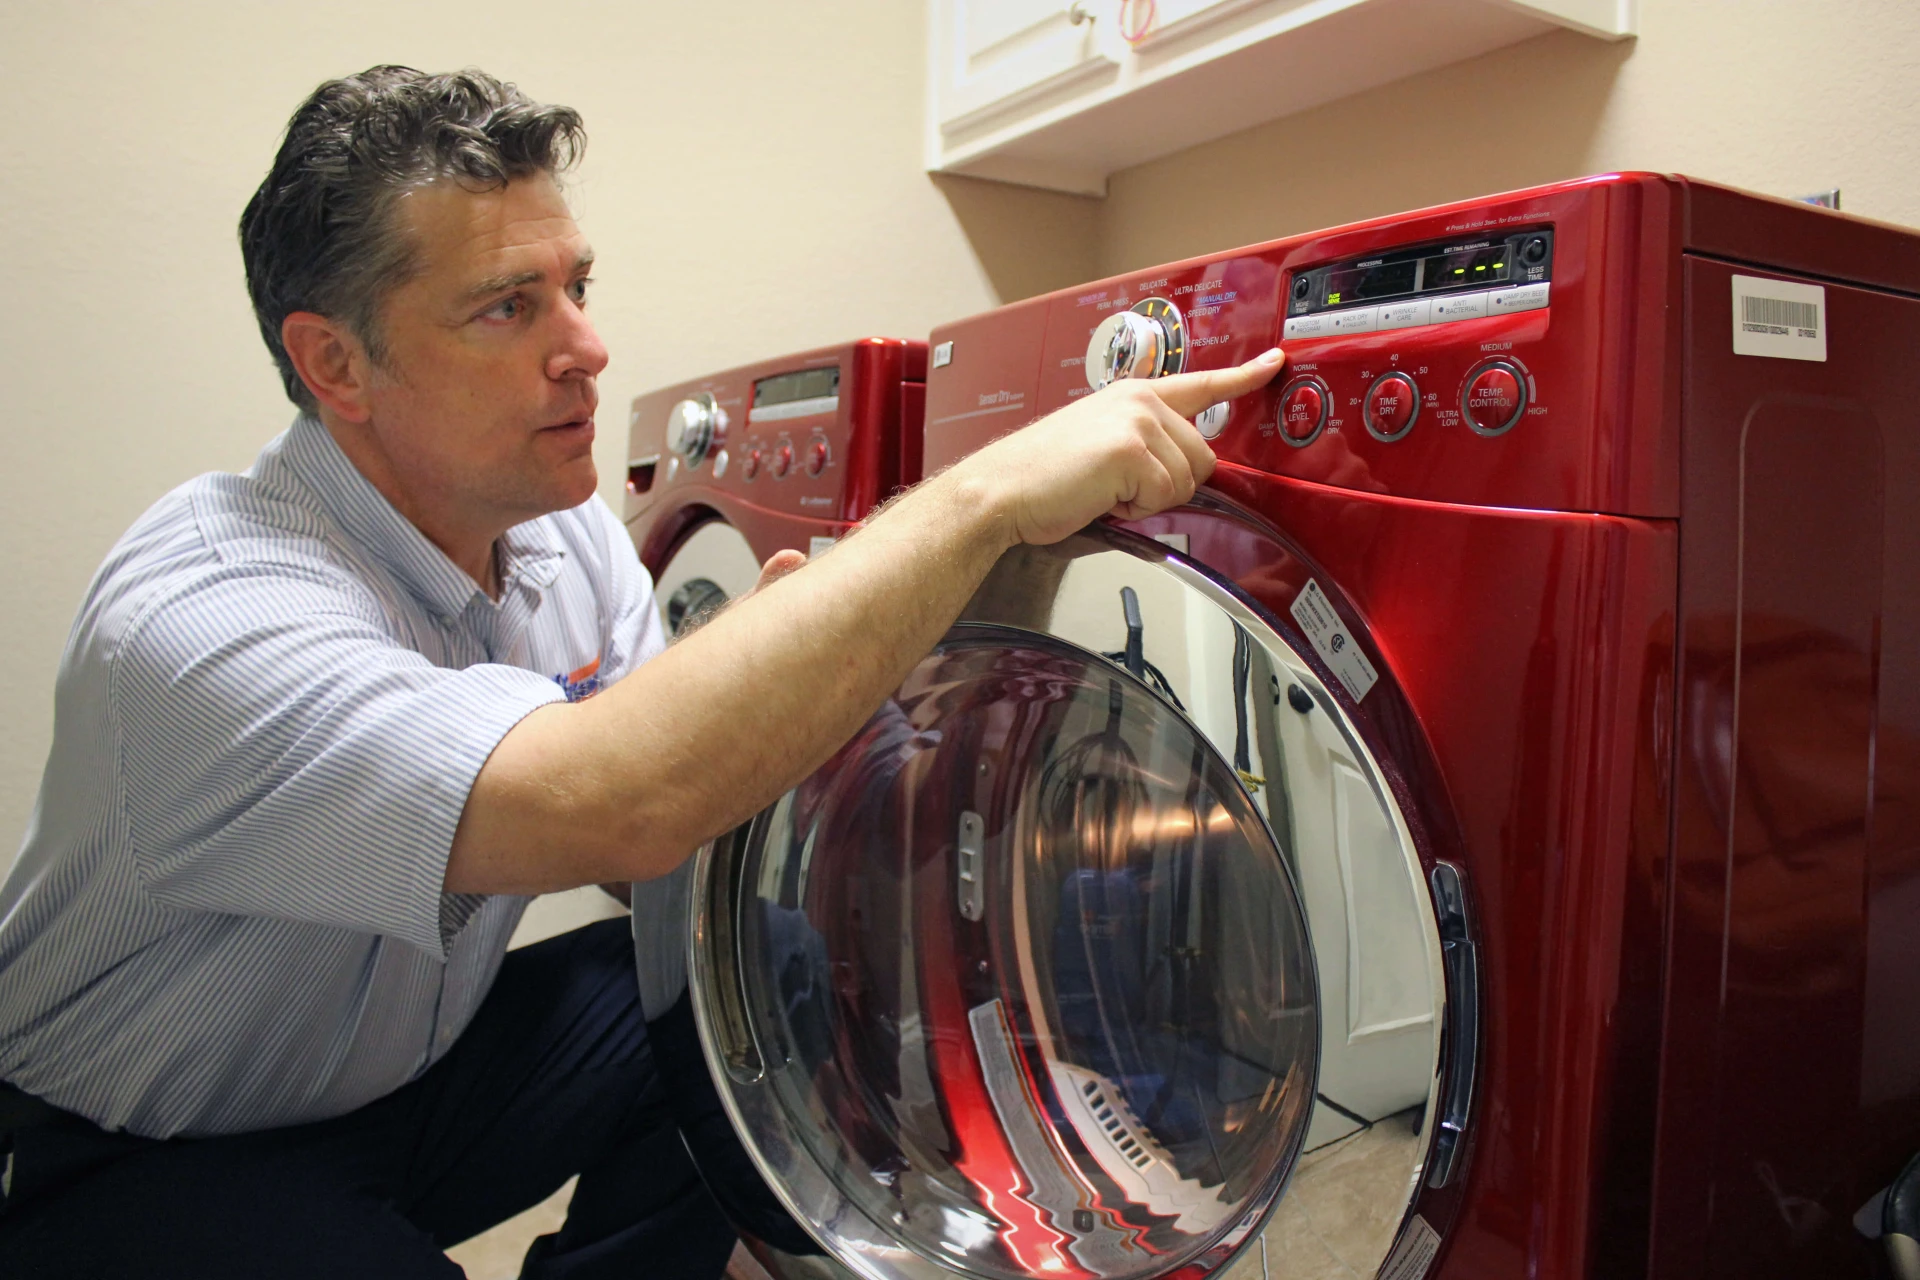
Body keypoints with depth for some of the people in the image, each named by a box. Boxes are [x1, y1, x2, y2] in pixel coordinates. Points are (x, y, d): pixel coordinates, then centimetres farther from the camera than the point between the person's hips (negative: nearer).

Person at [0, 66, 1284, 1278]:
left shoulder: (572, 538, -8)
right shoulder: (201, 616, -33)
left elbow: (648, 844, -5)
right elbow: (613, 804, -49)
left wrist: (777, 662, -25)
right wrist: (986, 494, -46)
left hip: (402, 1068, 6)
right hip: (127, 1159, -6)